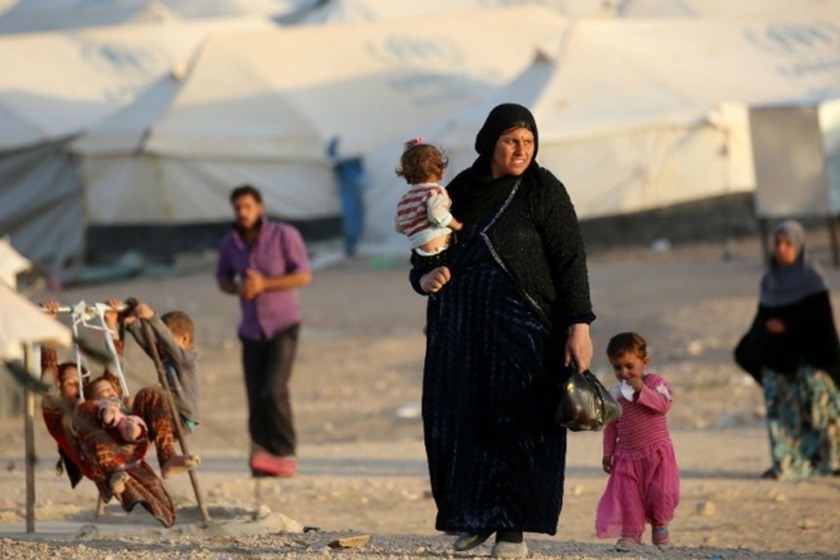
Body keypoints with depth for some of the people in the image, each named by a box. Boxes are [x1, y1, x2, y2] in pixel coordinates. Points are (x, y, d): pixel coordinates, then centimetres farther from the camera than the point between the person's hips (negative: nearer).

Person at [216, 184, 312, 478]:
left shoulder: (284, 235, -8)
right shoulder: (230, 243, 5)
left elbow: (304, 275, -11)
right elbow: (223, 278, 19)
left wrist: (264, 284, -20)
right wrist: (237, 288, -6)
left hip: (283, 325, -4)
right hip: (252, 329, 4)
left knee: (274, 389, -17)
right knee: (256, 396, -1)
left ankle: (286, 454, -7)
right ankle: (263, 453, 6)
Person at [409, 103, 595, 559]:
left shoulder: (543, 190, -1)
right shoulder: (458, 191, 9)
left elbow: (570, 261, -5)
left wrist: (579, 325, -14)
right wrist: (425, 279, -8)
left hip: (522, 327, -4)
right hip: (460, 328, 4)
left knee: (517, 422, -7)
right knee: (461, 421, 1)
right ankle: (474, 518, 13)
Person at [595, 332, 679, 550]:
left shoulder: (654, 383, -5)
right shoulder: (614, 393, 4)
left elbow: (664, 403, -23)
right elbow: (611, 426, 10)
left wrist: (641, 390, -29)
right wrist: (608, 452, 8)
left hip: (657, 452, -3)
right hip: (627, 456, 3)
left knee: (660, 492, -2)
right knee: (627, 495, -2)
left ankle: (659, 524, 22)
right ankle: (631, 532, 7)